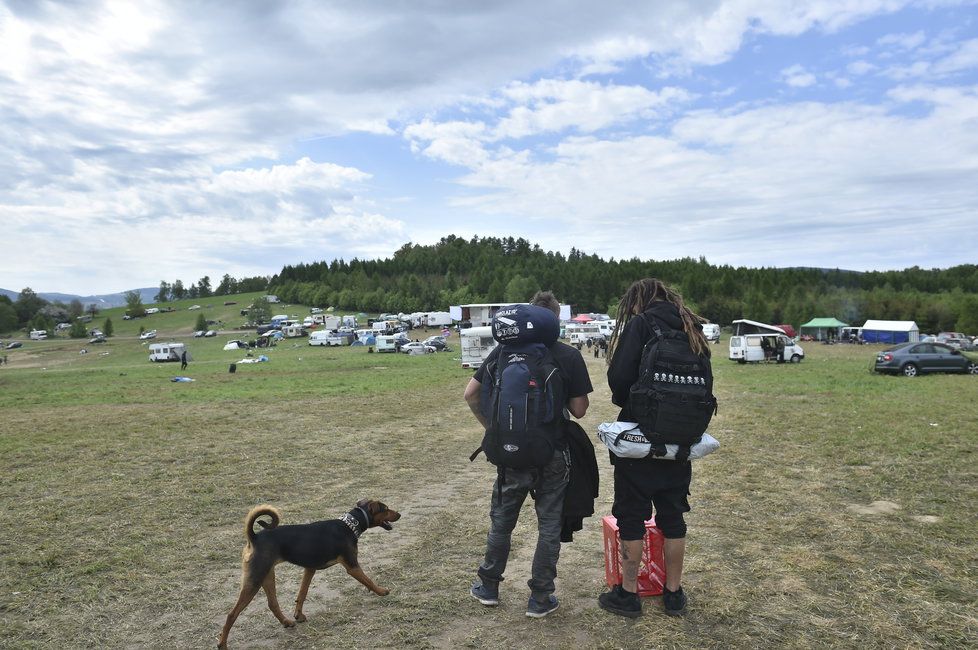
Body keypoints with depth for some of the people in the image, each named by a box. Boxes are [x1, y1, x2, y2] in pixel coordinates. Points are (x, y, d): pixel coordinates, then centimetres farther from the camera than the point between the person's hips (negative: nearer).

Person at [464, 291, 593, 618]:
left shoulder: (504, 350, -4)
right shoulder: (570, 356, -9)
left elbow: (471, 394, -3)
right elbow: (579, 410, -7)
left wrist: (493, 426, 7)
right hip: (554, 453, -2)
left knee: (501, 520, 18)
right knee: (549, 525, 12)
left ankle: (488, 587, 32)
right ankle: (540, 598, 20)